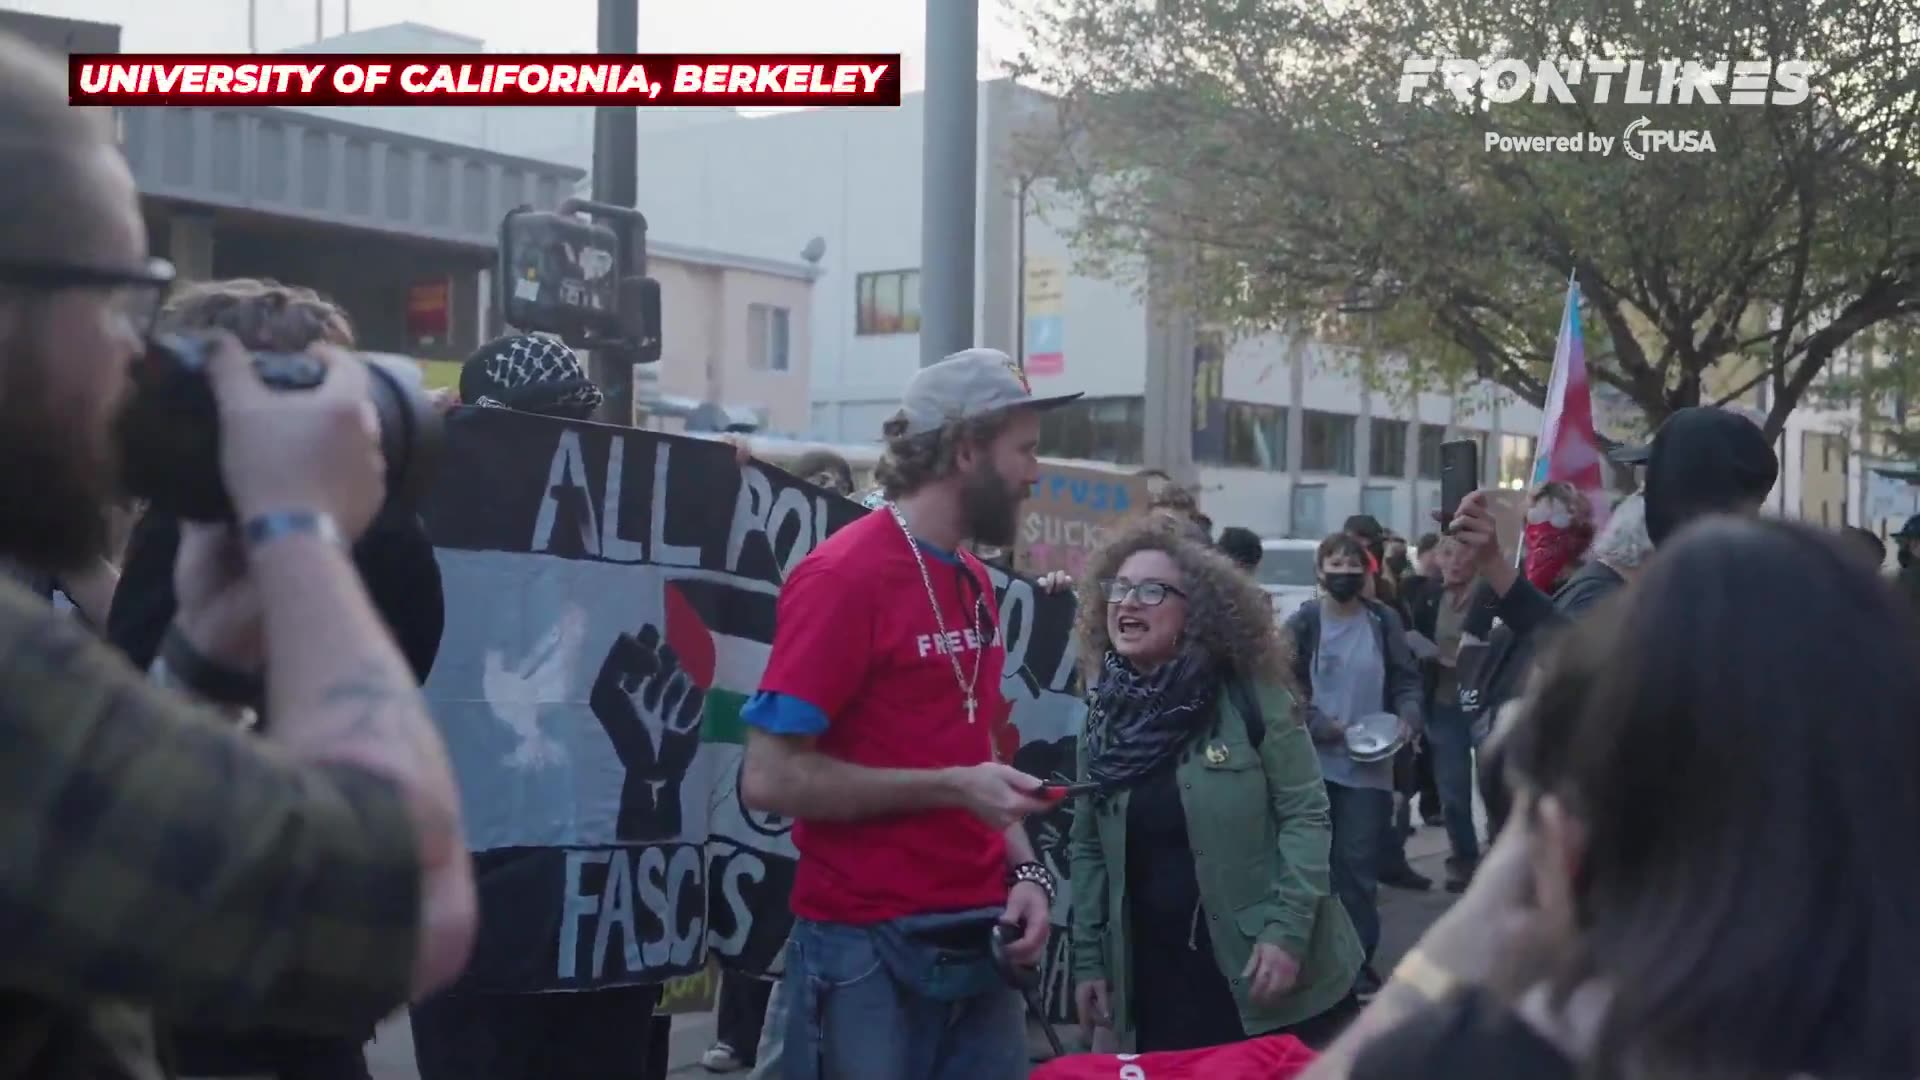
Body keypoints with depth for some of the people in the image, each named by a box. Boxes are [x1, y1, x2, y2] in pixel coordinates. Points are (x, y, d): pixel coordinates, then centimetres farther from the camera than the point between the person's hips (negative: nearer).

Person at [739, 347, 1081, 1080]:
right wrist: (952, 788, -18)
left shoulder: (974, 582, 11)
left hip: (979, 938, 7)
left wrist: (1023, 869, 3)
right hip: (869, 947, -7)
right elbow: (770, 778, -18)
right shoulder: (845, 575, -14)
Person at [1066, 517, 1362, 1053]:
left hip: (1265, 972, -3)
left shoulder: (1249, 696, -7)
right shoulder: (1104, 715, 5)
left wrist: (1288, 930, -16)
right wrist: (1088, 960, 5)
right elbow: (1088, 848, 9)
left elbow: (1306, 815, -8)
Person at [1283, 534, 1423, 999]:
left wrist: (1408, 716, -13)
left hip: (1370, 763, 1)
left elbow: (1406, 680, 6)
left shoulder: (1384, 621, 4)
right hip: (1314, 761, -1)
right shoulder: (1302, 623, -3)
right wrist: (1323, 726, -17)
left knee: (1359, 862, 3)